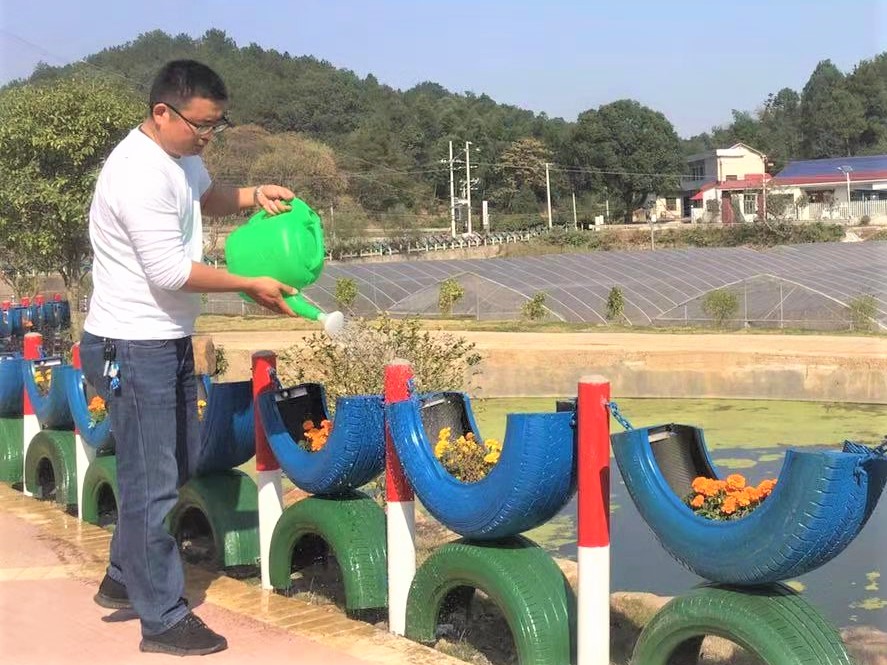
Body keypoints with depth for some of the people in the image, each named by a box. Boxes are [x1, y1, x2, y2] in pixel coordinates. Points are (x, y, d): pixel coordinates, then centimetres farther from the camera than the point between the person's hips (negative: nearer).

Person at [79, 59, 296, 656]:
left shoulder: (181, 154, 6)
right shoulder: (139, 174, -23)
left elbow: (206, 196, 28)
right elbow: (171, 271, -24)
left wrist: (251, 196, 8)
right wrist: (251, 286, -15)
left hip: (170, 340, 10)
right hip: (133, 348, -10)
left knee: (181, 462, 20)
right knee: (152, 484, -1)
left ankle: (124, 579, 34)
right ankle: (163, 619, 11)